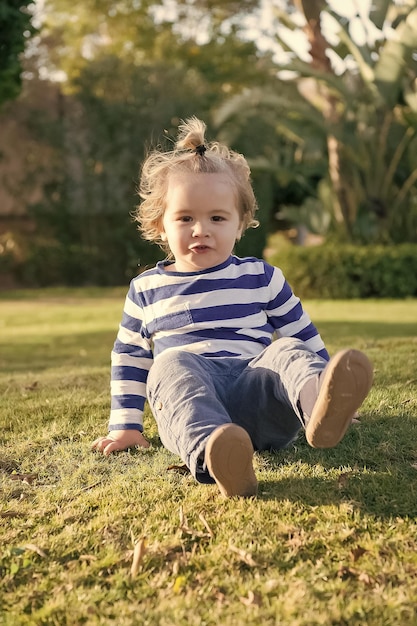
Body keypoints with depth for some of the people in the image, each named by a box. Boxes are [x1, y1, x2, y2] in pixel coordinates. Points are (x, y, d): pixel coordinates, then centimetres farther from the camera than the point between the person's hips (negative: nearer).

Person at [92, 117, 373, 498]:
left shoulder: (262, 278, 15)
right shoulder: (146, 289, 17)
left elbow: (304, 338, 22)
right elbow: (129, 358, 24)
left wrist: (334, 390, 21)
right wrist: (125, 426, 18)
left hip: (254, 393, 1)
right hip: (186, 399, 0)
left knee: (288, 354, -28)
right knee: (172, 364, -32)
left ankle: (319, 404, -65)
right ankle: (211, 456, -62)